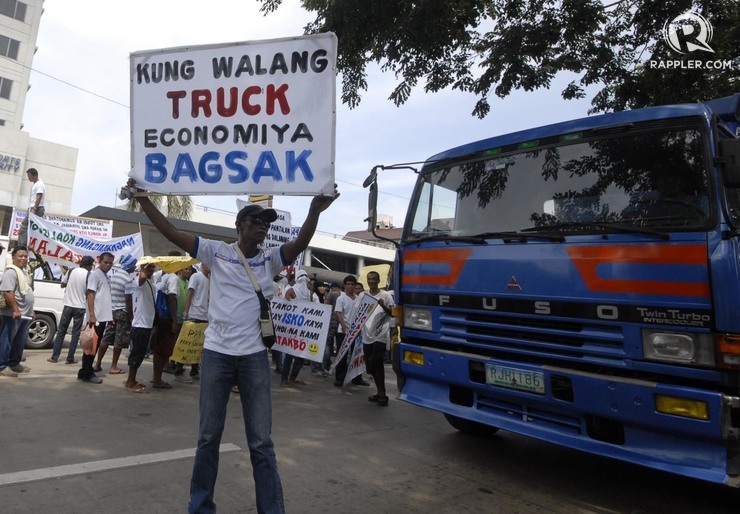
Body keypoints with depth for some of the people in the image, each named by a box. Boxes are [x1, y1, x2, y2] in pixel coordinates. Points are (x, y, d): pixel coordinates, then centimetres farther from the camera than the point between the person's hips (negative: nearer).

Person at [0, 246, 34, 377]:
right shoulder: (11, 272, -13)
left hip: (25, 314, 10)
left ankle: (14, 363, 26)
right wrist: (16, 310, -27)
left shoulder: (24, 272, 18)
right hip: (13, 314, -10)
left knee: (20, 341, 16)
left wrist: (30, 311, 23)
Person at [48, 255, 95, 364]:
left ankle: (54, 356, 14)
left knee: (61, 331, 12)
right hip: (80, 307, -3)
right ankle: (70, 358, 8)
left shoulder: (71, 271, 0)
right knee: (75, 333, 5)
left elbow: (62, 285, 12)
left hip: (68, 305, 3)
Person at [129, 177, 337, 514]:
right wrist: (144, 199, -7)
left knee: (261, 441, 6)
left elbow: (301, 244, -11)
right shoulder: (217, 252, 3)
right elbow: (172, 233, 0)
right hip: (216, 353, 0)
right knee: (209, 437, 14)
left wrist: (315, 211, -25)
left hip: (254, 356, 1)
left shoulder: (270, 259, 5)